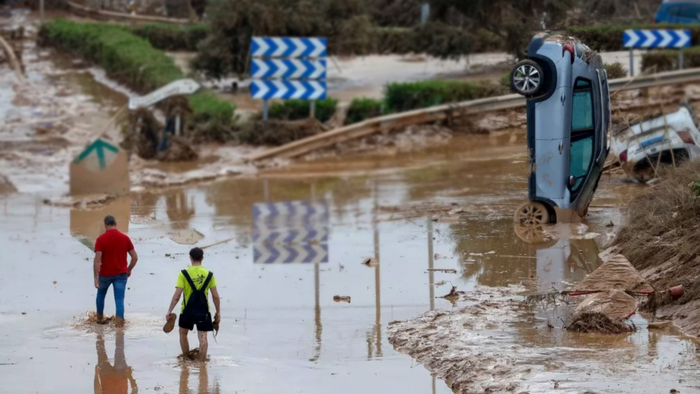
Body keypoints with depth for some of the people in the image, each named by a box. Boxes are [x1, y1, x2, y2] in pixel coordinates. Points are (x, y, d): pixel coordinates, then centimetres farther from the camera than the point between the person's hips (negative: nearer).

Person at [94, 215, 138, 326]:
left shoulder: (101, 239, -11)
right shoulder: (125, 238, -3)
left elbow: (97, 260, -18)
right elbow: (135, 257, 1)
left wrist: (96, 277, -15)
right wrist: (129, 270, 16)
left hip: (105, 274, -1)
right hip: (121, 274, 1)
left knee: (101, 294, 25)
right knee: (119, 299, -1)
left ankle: (100, 318, 39)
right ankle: (119, 323, -13)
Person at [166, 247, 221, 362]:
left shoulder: (184, 274, -9)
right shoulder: (209, 275, -3)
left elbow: (177, 295, -13)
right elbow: (215, 296, -2)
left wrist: (169, 311, -7)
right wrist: (218, 312, 9)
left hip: (187, 310, -1)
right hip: (203, 312, 1)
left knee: (183, 334, 20)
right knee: (203, 337, 3)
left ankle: (186, 360, 28)